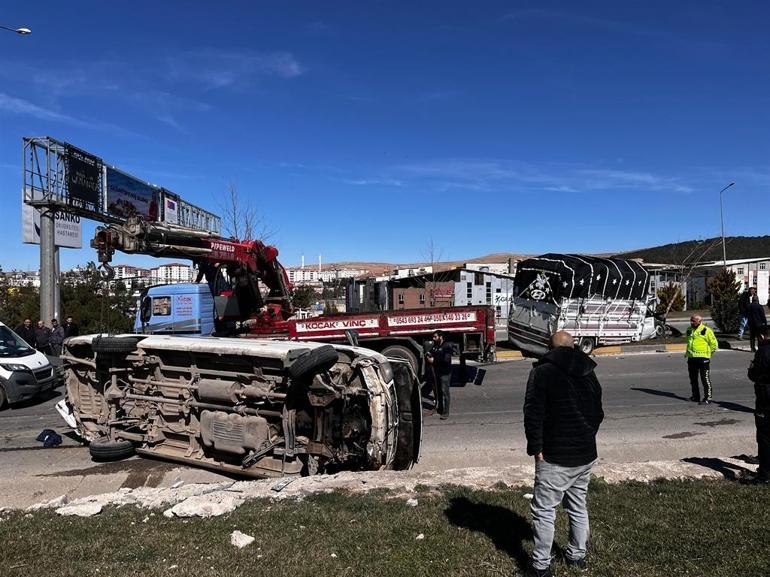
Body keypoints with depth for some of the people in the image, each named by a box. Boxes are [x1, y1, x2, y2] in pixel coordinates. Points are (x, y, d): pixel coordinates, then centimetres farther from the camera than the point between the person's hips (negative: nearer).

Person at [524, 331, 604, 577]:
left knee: (544, 510, 2)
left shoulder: (543, 371, -11)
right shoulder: (588, 373, 8)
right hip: (586, 454, 7)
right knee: (579, 507, 20)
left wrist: (536, 447, -10)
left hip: (555, 456, -6)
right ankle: (578, 556, 32)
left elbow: (533, 413, -17)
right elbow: (598, 413, 16)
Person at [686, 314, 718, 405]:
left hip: (703, 358, -7)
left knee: (705, 379, -4)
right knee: (693, 379, 13)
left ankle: (707, 398, 2)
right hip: (691, 358, 7)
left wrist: (707, 352, -1)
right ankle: (695, 396, 24)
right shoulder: (689, 330, 13)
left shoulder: (706, 330, -7)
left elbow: (714, 344, -2)